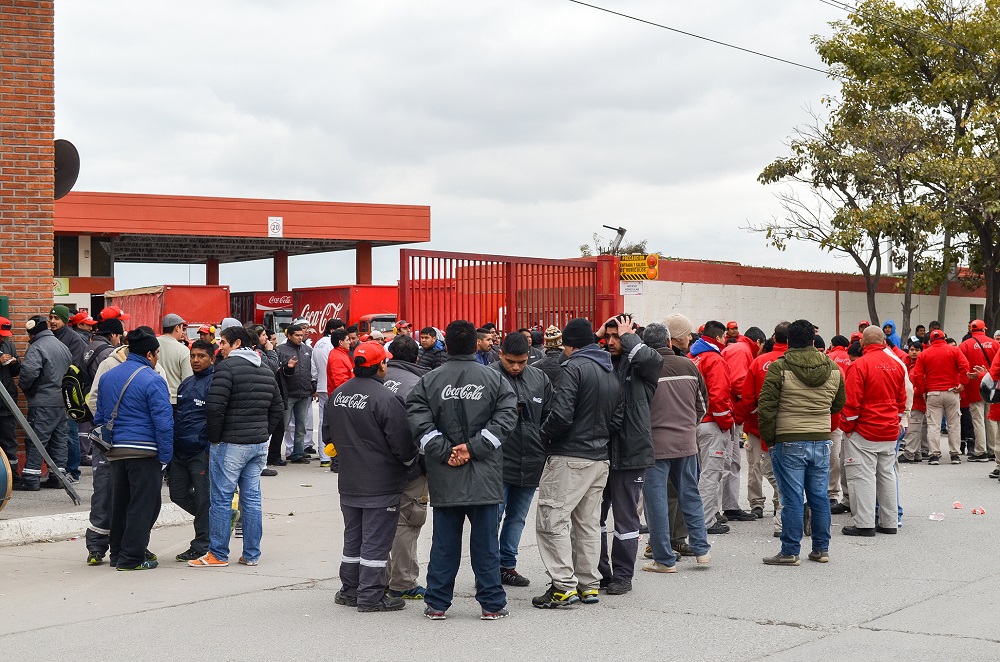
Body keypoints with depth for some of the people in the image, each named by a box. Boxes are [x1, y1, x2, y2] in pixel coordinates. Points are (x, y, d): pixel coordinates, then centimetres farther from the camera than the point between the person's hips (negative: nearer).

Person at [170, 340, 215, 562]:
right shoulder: (185, 384, 17)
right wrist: (172, 445, 18)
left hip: (202, 452, -9)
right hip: (180, 450, 9)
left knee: (203, 498, -1)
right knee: (178, 494, 11)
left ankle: (201, 546, 6)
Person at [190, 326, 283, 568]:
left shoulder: (227, 366, -11)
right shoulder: (267, 371, 14)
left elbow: (214, 407, -19)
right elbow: (277, 409, 19)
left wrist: (214, 438, -8)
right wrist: (263, 433, 17)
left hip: (231, 445, -7)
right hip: (259, 444, 7)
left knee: (221, 499, 0)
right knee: (252, 498, 10)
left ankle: (218, 554, 4)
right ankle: (251, 554, 13)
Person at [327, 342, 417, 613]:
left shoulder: (337, 395, 5)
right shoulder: (385, 398, -19)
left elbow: (328, 436, 16)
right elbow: (402, 443, -17)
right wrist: (411, 461, 3)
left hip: (348, 484, 7)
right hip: (381, 485, -7)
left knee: (352, 538, 18)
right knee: (376, 541, 0)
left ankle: (349, 590, 25)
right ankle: (371, 596, 3)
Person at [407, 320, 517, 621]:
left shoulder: (429, 381, 0)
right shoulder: (494, 379, -1)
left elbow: (419, 421, -8)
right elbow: (507, 417, -8)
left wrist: (445, 452, -7)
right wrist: (474, 447, -8)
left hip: (444, 478, 1)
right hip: (484, 477, -1)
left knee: (444, 542, 9)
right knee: (486, 541, 7)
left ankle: (437, 604, 14)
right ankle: (492, 604, 12)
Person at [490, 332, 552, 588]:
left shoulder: (539, 378, 8)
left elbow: (548, 417, 14)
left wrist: (544, 453, 8)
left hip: (531, 462, 6)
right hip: (498, 461, -6)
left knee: (517, 518, 14)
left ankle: (507, 565, 25)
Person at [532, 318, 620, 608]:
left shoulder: (574, 368, -12)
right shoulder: (612, 373, 14)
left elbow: (561, 415, -21)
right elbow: (616, 418, 16)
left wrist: (544, 435, -5)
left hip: (569, 458, -8)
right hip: (601, 458, 9)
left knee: (552, 519, -5)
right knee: (588, 522, 14)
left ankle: (564, 586, -8)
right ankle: (589, 586, 18)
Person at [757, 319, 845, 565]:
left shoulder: (779, 368, -10)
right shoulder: (833, 369, 5)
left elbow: (766, 407, -12)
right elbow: (839, 404, 17)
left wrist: (768, 438, -2)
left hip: (789, 443, -4)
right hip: (821, 441, 4)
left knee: (792, 498, -1)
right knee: (819, 496, 11)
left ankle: (790, 551, 3)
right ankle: (821, 549, 18)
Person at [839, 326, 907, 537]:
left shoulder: (860, 365, -13)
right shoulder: (897, 365, 7)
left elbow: (852, 401, -15)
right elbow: (902, 399, 15)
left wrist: (847, 427, -6)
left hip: (865, 431, -7)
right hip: (890, 432, 7)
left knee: (863, 475, -3)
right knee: (887, 474, 13)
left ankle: (865, 524, -5)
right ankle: (889, 522, 17)